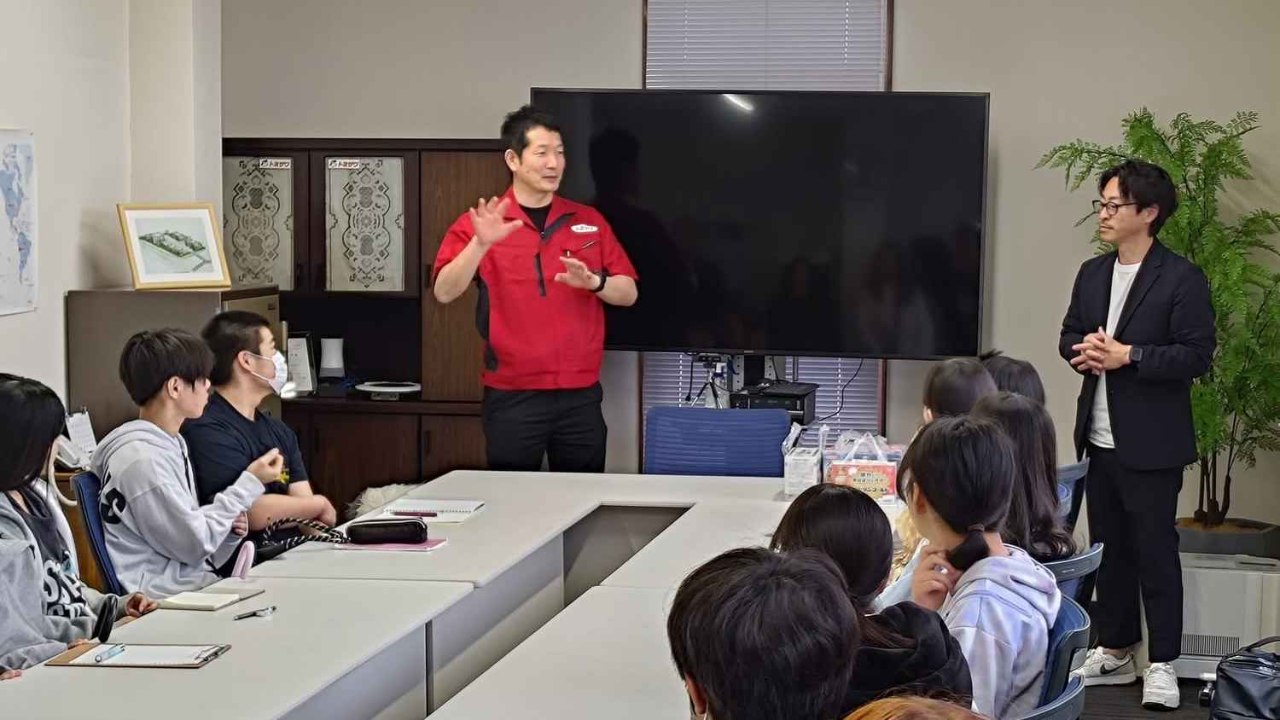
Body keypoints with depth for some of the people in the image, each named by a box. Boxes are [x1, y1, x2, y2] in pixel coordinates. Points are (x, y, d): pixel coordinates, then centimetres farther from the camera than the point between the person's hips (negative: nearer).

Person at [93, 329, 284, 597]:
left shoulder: (172, 443, 14)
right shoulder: (142, 457, -16)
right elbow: (194, 544, -15)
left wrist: (229, 529, -2)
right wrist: (250, 484, -9)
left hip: (192, 582, 9)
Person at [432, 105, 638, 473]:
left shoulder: (589, 221, 9)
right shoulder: (479, 224, 0)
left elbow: (628, 293, 8)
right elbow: (445, 293, -11)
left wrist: (594, 282, -13)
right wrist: (480, 244, -26)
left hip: (580, 394, 3)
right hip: (511, 396, -3)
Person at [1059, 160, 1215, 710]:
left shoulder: (1181, 279, -10)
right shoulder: (1092, 274, 11)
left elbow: (1198, 355, -14)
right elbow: (1069, 336, 18)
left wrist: (1127, 355, -20)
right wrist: (1083, 352, -5)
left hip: (1151, 443, -6)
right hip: (1100, 438, 7)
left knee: (1155, 551, -1)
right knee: (1109, 548, 14)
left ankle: (1162, 665, 8)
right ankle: (1114, 653, 24)